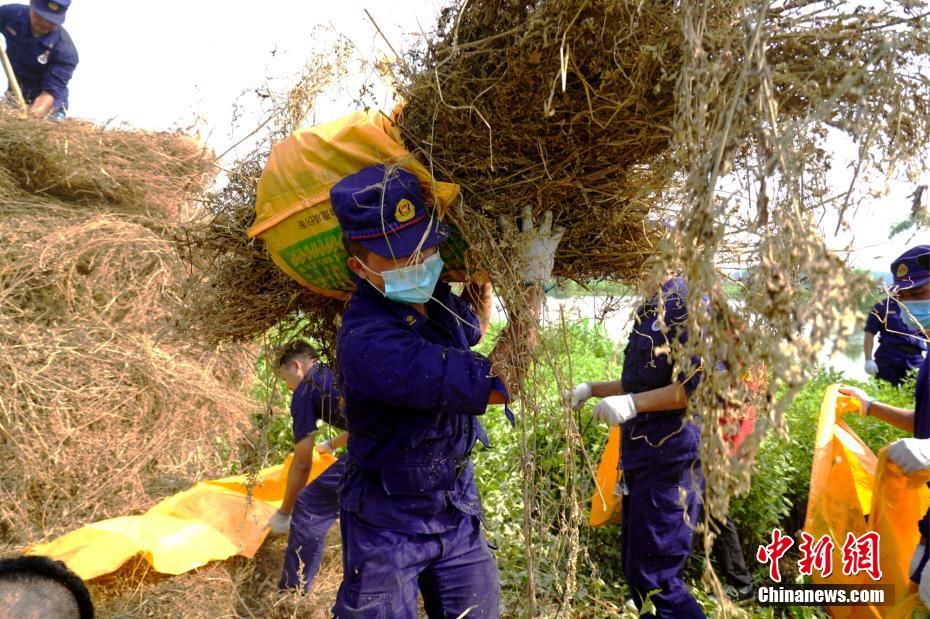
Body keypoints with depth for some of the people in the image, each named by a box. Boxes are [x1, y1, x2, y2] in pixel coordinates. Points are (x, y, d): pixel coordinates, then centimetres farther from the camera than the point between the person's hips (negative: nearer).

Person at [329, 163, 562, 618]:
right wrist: (532, 281, -26)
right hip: (388, 525, -7)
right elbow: (498, 384, -33)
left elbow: (474, 329, 19)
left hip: (458, 510, 7)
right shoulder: (367, 342, -33)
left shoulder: (432, 298, -6)